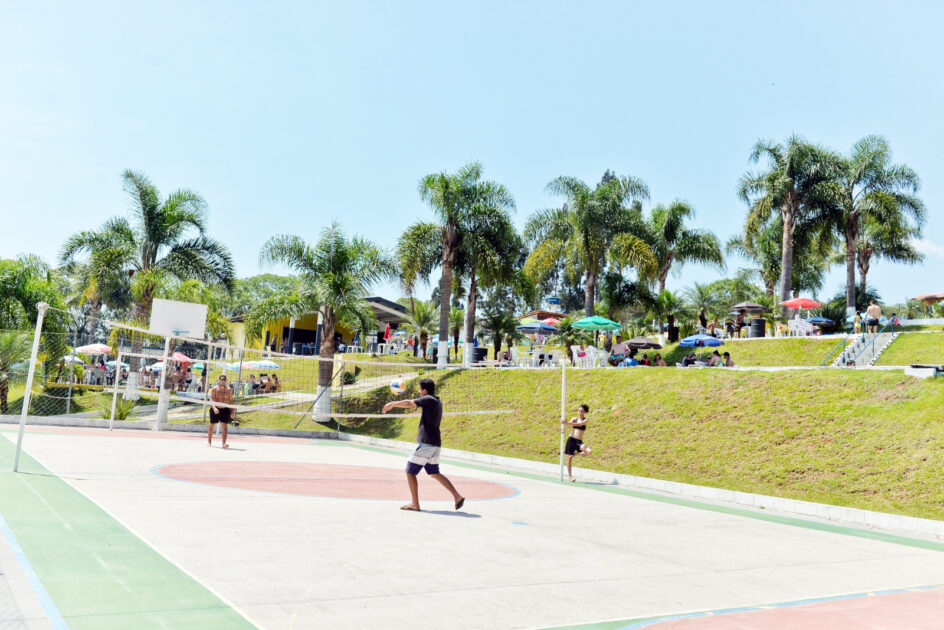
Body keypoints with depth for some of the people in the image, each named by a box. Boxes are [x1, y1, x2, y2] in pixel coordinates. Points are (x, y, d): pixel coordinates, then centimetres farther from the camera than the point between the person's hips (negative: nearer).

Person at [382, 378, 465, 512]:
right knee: (435, 473, 17)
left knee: (410, 471, 2)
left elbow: (408, 404, -8)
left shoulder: (428, 399, -10)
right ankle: (457, 496, 10)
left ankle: (415, 504, 4)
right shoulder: (438, 402, 16)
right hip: (436, 444, 9)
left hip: (426, 443, -9)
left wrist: (392, 404, 7)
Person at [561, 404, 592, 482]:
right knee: (569, 458, 0)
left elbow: (578, 424, -20)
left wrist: (568, 423, -34)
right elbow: (568, 424, -9)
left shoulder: (585, 420, 0)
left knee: (588, 452, -25)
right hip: (571, 439, 1)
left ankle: (576, 454, 3)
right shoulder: (574, 419, 7)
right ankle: (570, 476, 12)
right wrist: (564, 422, -34)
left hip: (579, 441, -1)